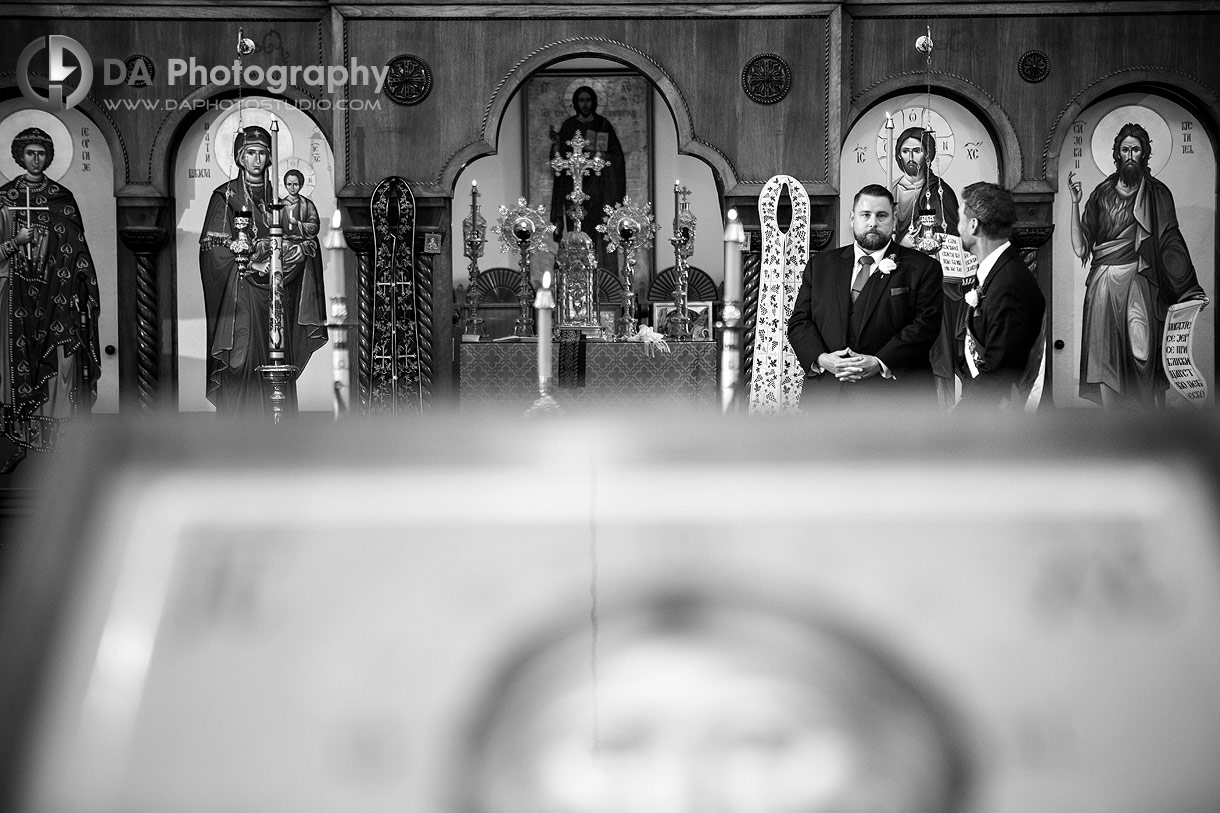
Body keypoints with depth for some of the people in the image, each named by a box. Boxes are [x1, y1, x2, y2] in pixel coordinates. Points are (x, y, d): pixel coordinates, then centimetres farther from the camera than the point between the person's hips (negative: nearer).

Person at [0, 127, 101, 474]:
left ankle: (60, 442, -1)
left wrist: (87, 293, 0)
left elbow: (78, 248, 7)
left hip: (57, 295, 0)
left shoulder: (63, 198, 7)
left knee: (60, 364, -5)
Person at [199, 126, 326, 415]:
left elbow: (304, 239, 15)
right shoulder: (225, 196, 4)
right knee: (243, 359, -9)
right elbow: (212, 248, -3)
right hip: (240, 290, -3)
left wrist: (301, 248, -8)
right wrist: (251, 260, -14)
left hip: (276, 291, 3)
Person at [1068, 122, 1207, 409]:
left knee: (1142, 356, -13)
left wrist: (1189, 288, -7)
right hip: (1104, 288, 2)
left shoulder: (1157, 194, 7)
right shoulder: (1102, 193, 12)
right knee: (1106, 359, -1)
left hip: (1138, 287, -2)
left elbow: (1170, 242, 1)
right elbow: (1080, 248, 6)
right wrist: (1075, 202, -1)